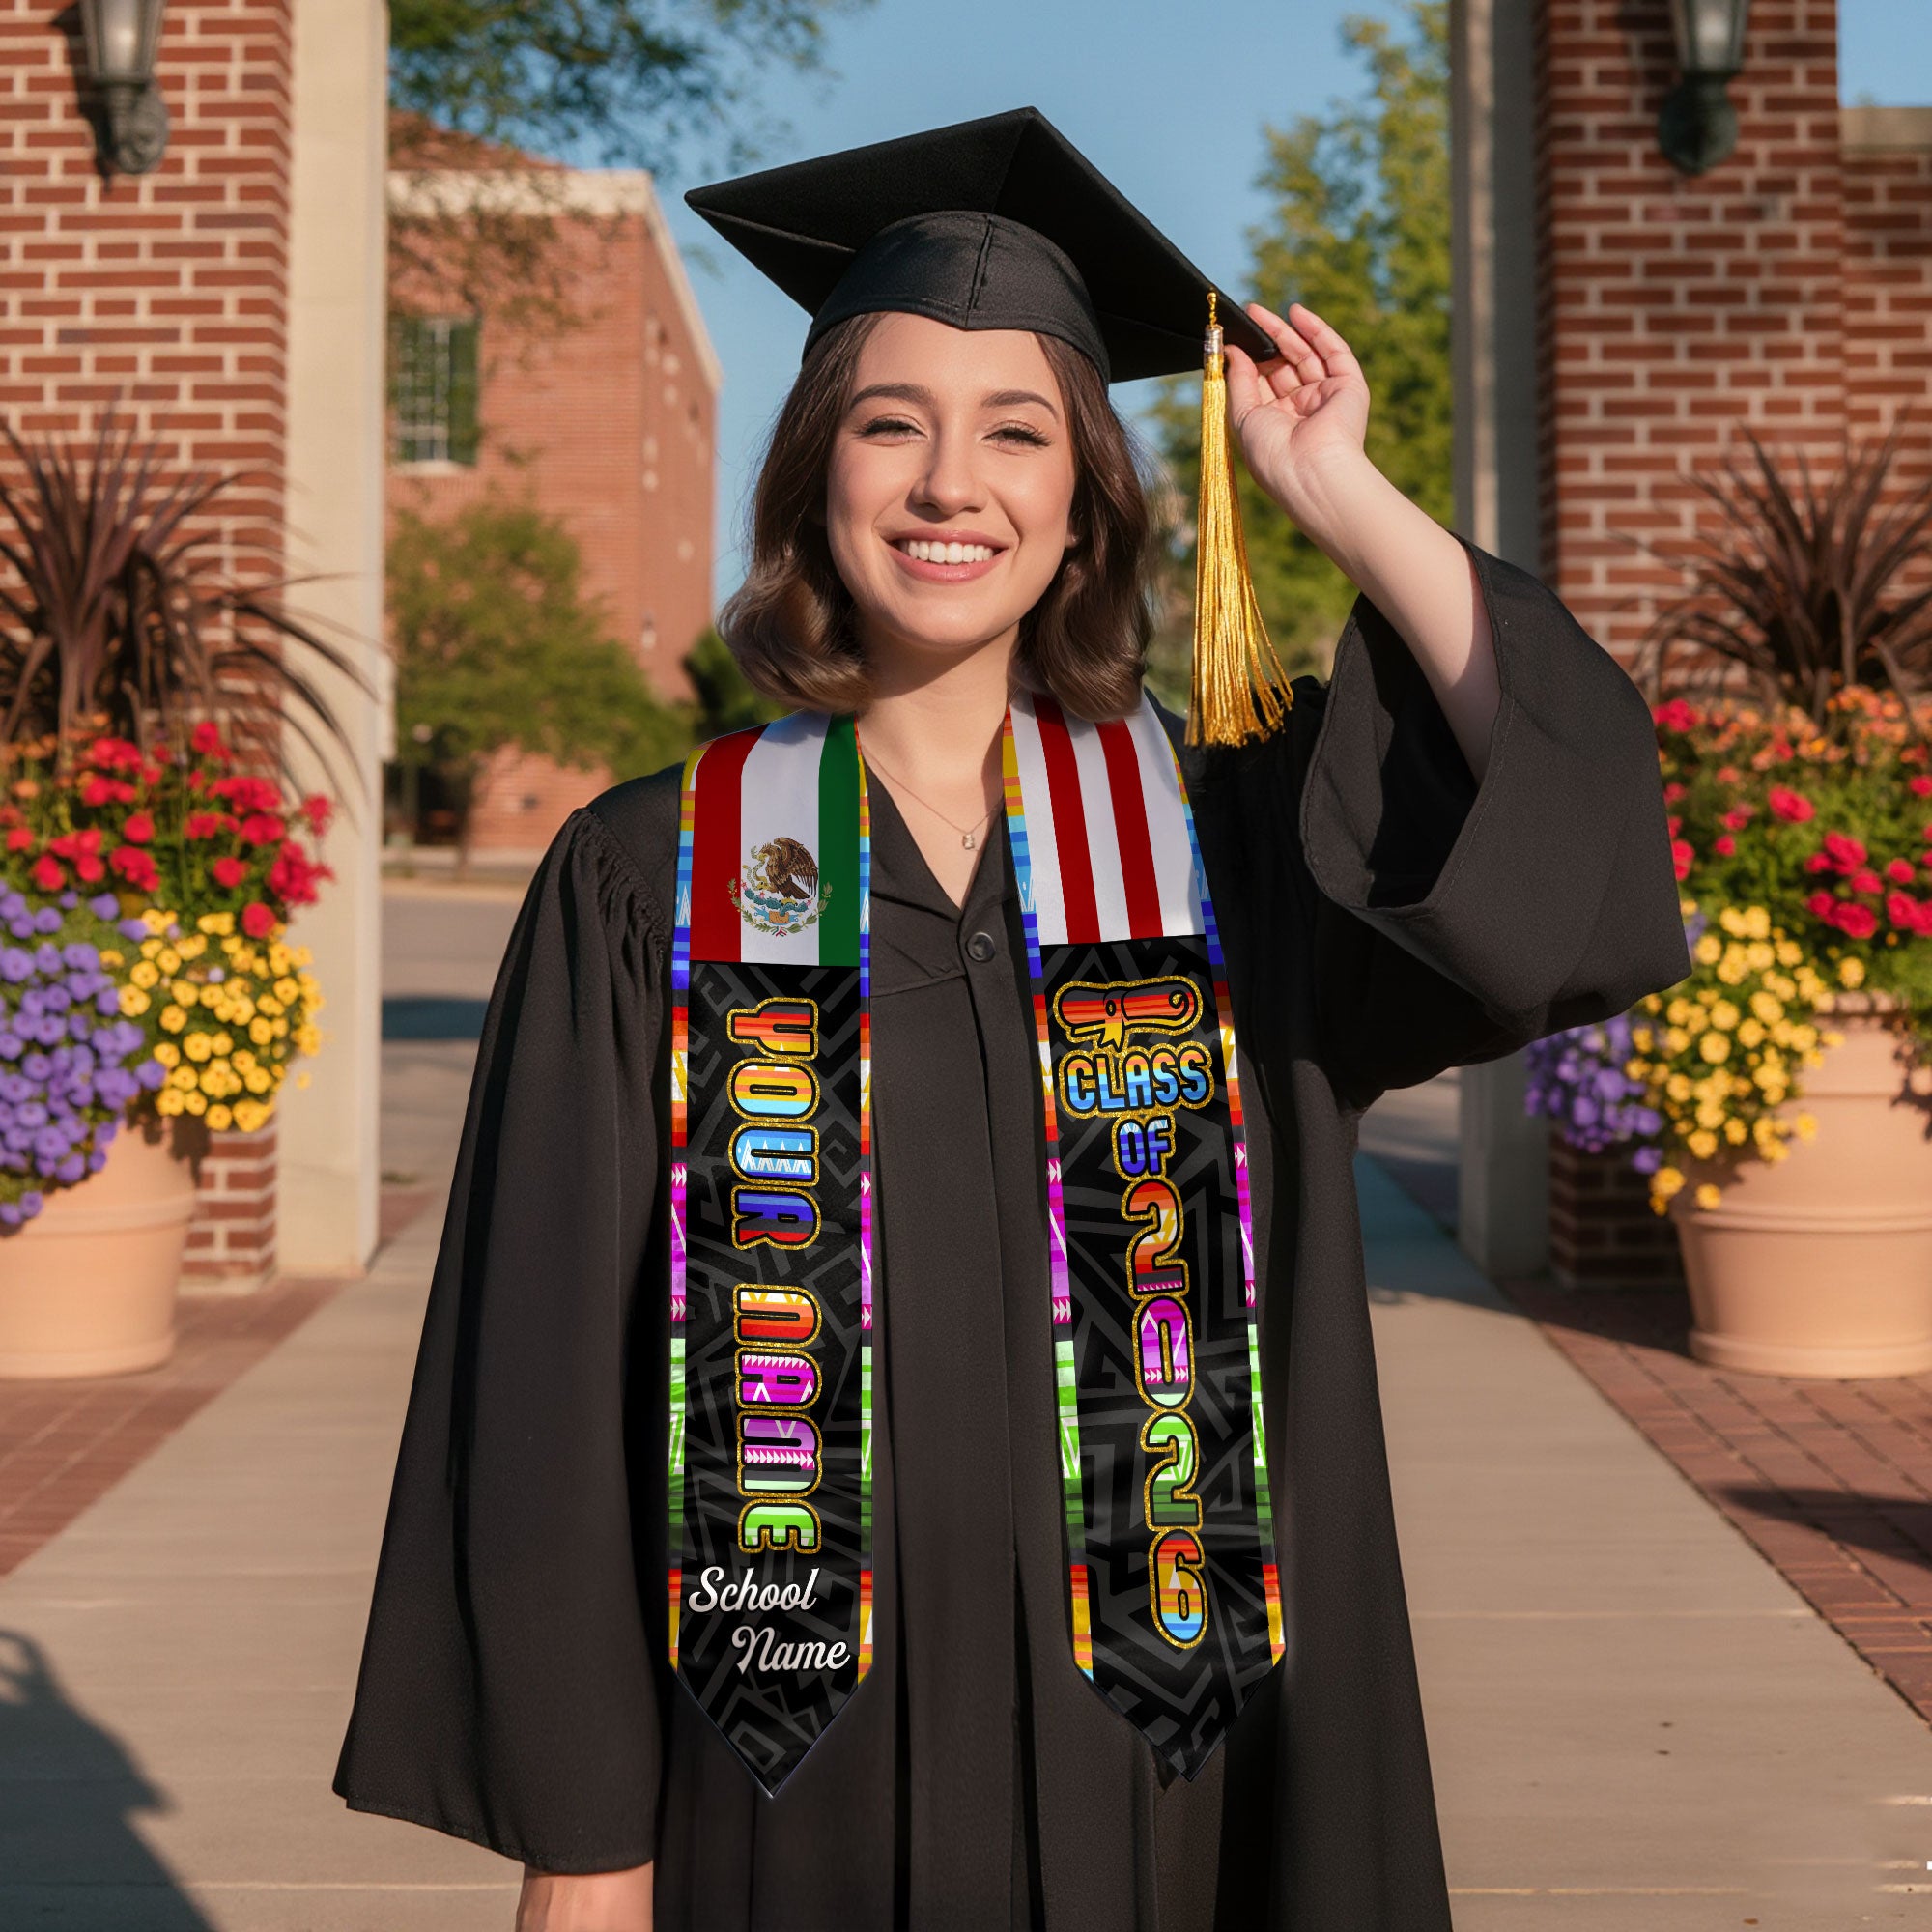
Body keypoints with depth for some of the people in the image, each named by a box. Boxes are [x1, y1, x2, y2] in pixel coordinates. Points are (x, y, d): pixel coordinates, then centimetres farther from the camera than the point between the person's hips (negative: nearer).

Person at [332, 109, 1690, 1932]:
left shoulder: (1230, 838, 1)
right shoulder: (650, 881, -3)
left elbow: (1577, 829, -15)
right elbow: (551, 1381, -4)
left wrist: (1339, 495, -11)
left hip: (1148, 1765, 2)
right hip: (795, 1779, -1)